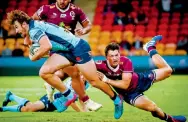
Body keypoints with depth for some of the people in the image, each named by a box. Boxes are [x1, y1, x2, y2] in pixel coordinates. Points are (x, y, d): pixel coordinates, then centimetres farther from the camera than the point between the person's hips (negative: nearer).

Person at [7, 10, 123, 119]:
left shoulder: (33, 29, -17)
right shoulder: (35, 26, 12)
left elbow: (47, 46, -31)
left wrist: (34, 57, -16)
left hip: (78, 47, -9)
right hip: (65, 51, 9)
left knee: (94, 81, -5)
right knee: (44, 72, -9)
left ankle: (116, 99, 16)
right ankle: (69, 95, 2)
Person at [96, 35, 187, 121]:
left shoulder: (125, 62, -32)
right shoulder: (102, 65, -31)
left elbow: (125, 84, -34)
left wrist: (107, 80, -38)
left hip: (140, 80, 1)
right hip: (129, 94, -1)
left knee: (167, 70, -2)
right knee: (152, 107, -25)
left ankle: (150, 48, 23)